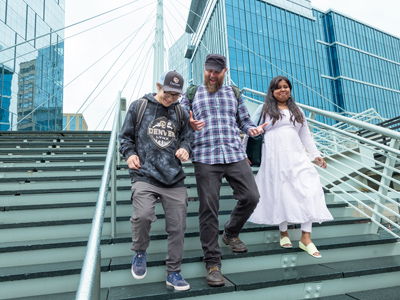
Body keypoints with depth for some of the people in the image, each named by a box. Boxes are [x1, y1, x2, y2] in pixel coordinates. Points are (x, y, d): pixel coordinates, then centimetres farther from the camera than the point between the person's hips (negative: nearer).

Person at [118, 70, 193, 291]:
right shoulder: (139, 107, 6)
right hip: (145, 175, -3)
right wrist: (130, 154, -7)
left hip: (174, 179, 3)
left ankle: (173, 273, 26)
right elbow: (125, 136, 11)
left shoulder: (181, 113, 13)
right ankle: (140, 252, 11)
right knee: (143, 215, -25)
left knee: (177, 226, 4)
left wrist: (185, 148, -5)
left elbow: (188, 137, 18)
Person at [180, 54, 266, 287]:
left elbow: (244, 119, 20)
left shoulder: (233, 93, 19)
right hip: (205, 158, -2)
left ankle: (231, 234, 29)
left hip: (235, 156, 3)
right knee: (209, 209, -3)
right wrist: (190, 125, -14)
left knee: (251, 197, -1)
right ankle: (213, 262, 11)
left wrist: (252, 129, -2)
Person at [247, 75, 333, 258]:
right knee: (279, 193, -2)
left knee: (308, 191, -9)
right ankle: (284, 233, 17)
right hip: (274, 157, -3)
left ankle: (306, 238, -2)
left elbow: (305, 136, 21)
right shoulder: (264, 109, 10)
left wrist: (316, 154, 11)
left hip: (296, 156, 3)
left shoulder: (297, 111, 22)